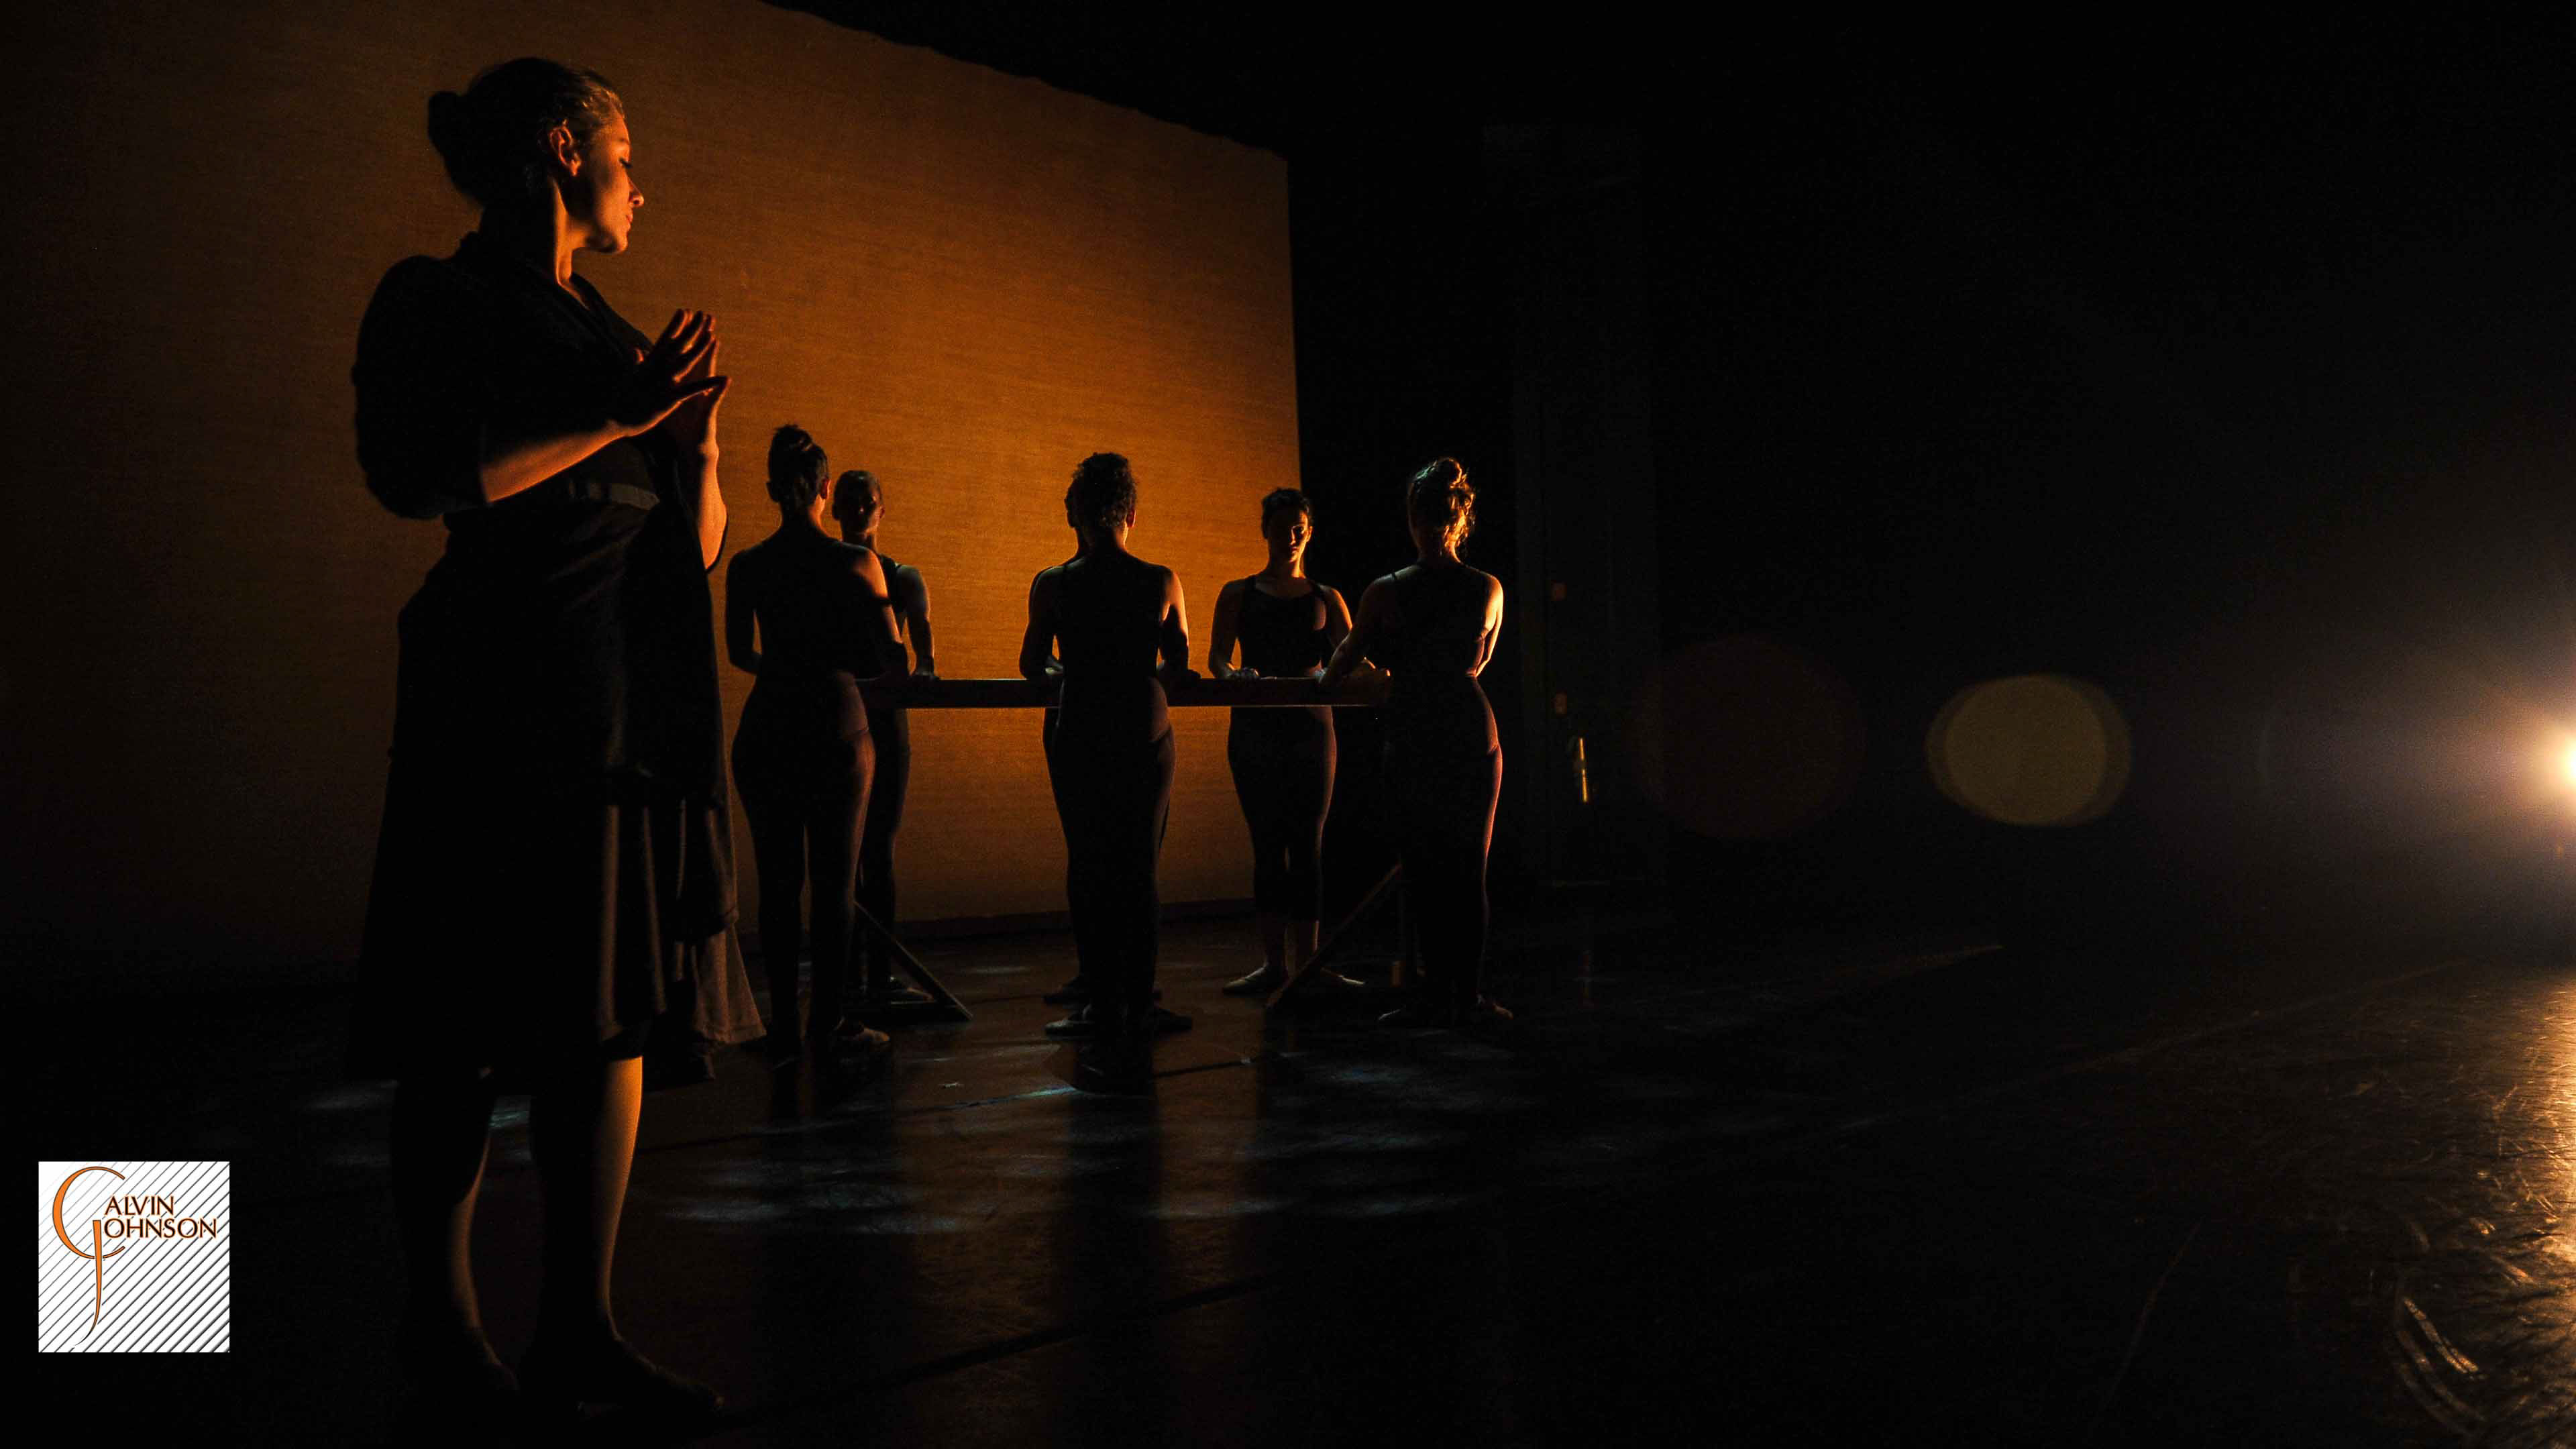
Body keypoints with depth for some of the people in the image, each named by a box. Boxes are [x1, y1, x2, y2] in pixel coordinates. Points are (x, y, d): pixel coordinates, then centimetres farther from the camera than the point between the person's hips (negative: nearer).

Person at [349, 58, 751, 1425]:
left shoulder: (609, 332, 24)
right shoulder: (440, 302, 3)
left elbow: (699, 543, 23)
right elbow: (418, 476, -14)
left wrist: (695, 439, 3)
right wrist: (614, 422, -9)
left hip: (640, 708, 7)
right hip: (508, 698, -7)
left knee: (618, 1013, 3)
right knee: (468, 1033, -3)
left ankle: (579, 1326, 9)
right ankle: (441, 1327, 11)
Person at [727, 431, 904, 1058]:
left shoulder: (746, 566, 1)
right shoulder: (856, 562, -7)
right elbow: (891, 660, -4)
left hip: (766, 729, 3)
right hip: (835, 727, -3)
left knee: (779, 883, 9)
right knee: (834, 884, 5)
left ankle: (783, 1026, 13)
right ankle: (831, 1024, 10)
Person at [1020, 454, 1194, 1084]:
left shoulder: (1052, 584, -4)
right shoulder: (1162, 583, -3)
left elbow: (1033, 666, 7)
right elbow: (1180, 666, 8)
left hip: (1079, 736, 0)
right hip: (1145, 733, 1)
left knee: (1088, 874, 8)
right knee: (1140, 875, 11)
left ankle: (1109, 1022, 8)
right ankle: (1135, 1014, 14)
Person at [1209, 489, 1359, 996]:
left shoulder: (1326, 599, 13)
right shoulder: (1238, 594, 11)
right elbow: (1216, 657, 1)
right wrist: (1233, 675, -23)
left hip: (1310, 726, 1)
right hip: (1254, 727, 0)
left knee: (1308, 843, 0)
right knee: (1268, 844, -1)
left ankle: (1307, 960, 2)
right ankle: (1272, 962, 2)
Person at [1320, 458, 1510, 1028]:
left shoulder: (1387, 592, -7)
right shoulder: (1489, 590, 0)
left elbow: (1347, 658, 5)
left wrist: (1324, 679, 28)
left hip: (1413, 735, -2)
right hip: (1473, 730, 2)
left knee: (1424, 870, 5)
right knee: (1469, 870, 8)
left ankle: (1439, 993, 4)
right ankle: (1469, 995, 8)